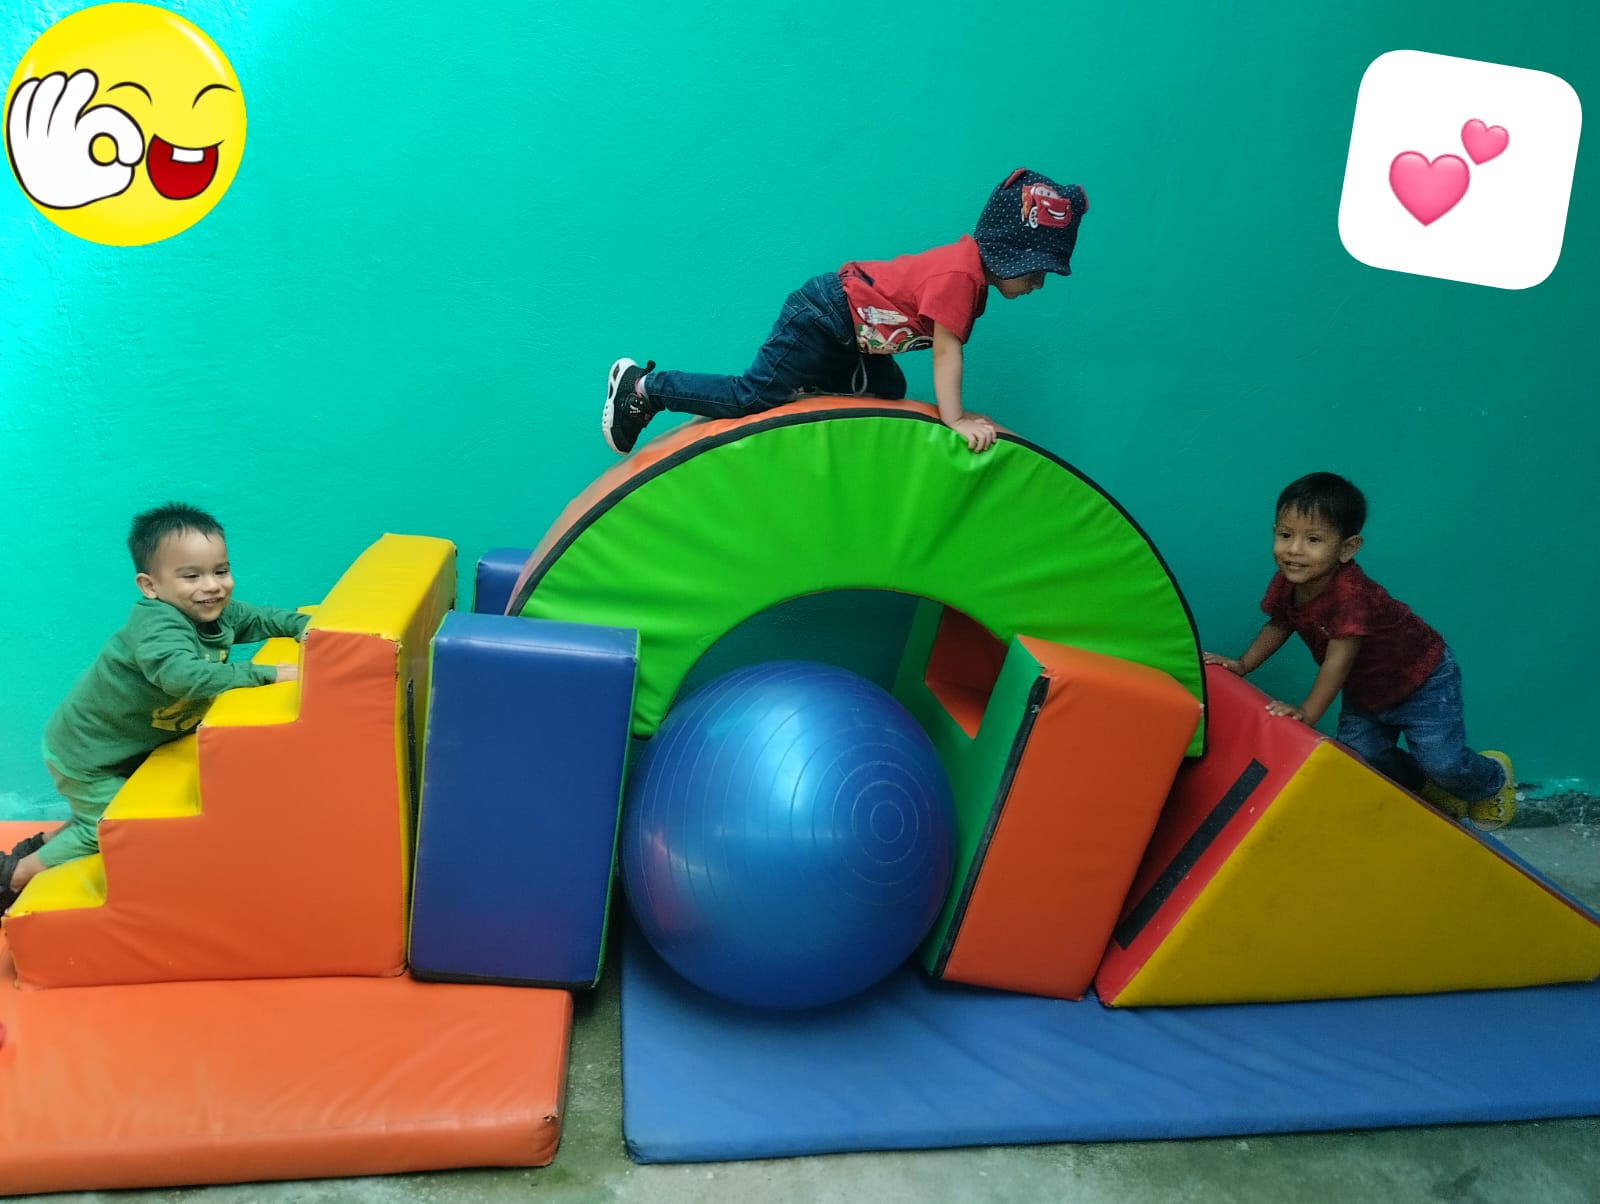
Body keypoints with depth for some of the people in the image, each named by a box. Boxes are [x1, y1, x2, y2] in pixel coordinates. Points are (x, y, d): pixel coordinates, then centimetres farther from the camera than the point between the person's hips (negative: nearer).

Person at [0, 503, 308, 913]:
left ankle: (40, 844, 41)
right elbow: (183, 675, -54)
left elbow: (264, 619, 6)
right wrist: (266, 674, -51)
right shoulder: (155, 624, -37)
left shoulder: (220, 613, -12)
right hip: (85, 753, -9)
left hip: (131, 746, 9)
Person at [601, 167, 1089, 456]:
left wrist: (959, 411, 3)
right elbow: (946, 352, -28)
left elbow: (948, 347, 7)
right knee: (754, 397, -11)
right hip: (821, 318, -10)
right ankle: (642, 387, 3)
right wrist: (955, 421, -29)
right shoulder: (960, 276, -24)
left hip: (848, 340, 10)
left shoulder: (972, 264, 7)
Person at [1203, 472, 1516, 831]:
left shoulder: (1351, 594, -39)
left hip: (1422, 681, -7)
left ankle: (1494, 779, 26)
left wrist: (1308, 712, -39)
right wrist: (1243, 664, -7)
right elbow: (1278, 625, 2)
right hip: (1365, 691, 7)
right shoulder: (1286, 583, -16)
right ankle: (1430, 791, 29)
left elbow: (1339, 659, -38)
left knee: (1443, 764, -10)